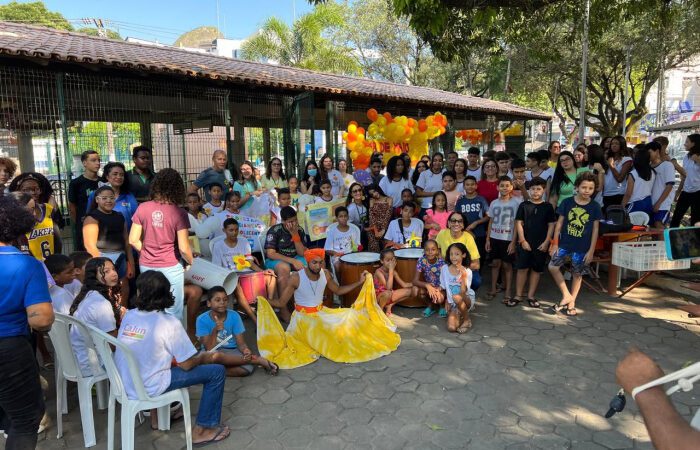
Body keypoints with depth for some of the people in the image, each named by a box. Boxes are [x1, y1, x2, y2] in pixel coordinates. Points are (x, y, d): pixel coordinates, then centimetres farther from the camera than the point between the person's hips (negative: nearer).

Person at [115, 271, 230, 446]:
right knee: (217, 371, -1)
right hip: (148, 388, -7)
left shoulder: (129, 315, -1)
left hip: (124, 385, 7)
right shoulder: (169, 323, -18)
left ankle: (157, 414, 38)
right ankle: (202, 430, 8)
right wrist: (203, 357, 9)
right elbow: (186, 365, -12)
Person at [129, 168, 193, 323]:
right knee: (174, 313, 9)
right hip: (170, 268, -4)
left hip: (146, 267, 4)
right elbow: (183, 248, -14)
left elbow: (133, 240, -1)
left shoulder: (143, 208, -5)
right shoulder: (179, 213, -14)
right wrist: (190, 262, 5)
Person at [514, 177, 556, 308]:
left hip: (541, 244, 1)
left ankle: (531, 296, 16)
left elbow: (551, 225, 3)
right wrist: (522, 240, -7)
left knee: (536, 269, 7)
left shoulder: (548, 206, 3)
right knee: (522, 268, 0)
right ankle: (518, 295, 9)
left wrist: (546, 242, -5)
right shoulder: (524, 205, 1)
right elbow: (519, 223, 0)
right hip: (525, 243, -1)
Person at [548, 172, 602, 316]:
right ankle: (566, 295, 6)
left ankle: (571, 302, 23)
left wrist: (591, 250, -3)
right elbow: (560, 223, 0)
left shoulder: (594, 207, -4)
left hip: (583, 248, 0)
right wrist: (555, 243, -2)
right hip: (564, 244, 1)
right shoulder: (567, 202, -4)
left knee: (577, 274, 8)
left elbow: (595, 229, 0)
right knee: (553, 267, -10)